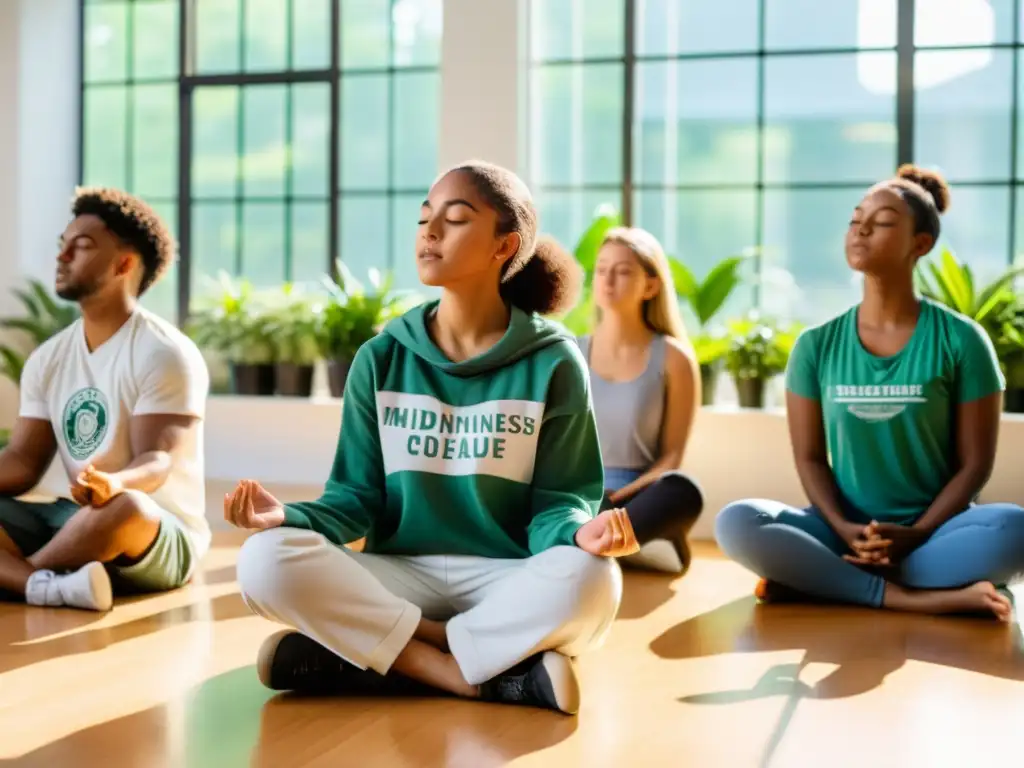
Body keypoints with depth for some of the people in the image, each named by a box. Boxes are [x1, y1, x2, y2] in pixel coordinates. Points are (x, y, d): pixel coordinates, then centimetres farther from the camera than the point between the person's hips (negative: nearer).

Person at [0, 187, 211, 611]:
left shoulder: (164, 354, -11)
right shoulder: (47, 358, 10)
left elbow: (156, 463, -20)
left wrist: (112, 483, -43)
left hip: (161, 541, -6)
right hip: (75, 521, 6)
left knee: (125, 507, -40)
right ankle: (46, 585, -36)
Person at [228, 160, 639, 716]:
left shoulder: (553, 363, -1)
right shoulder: (381, 360, 6)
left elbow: (554, 502, -2)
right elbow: (358, 499, 5)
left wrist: (579, 531, -27)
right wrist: (288, 516, -17)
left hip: (510, 580, -1)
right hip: (400, 576, 2)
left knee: (589, 580, -36)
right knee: (267, 560, -27)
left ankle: (364, 657, -22)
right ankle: (500, 672, -22)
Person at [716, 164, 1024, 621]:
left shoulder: (961, 340, -2)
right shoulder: (817, 345, 4)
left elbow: (974, 463, -3)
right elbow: (810, 458, 3)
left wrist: (916, 535, -15)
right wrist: (843, 529, -14)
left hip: (934, 531, -1)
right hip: (844, 533, 1)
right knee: (736, 523, -26)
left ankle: (818, 580, -27)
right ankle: (913, 597, -27)